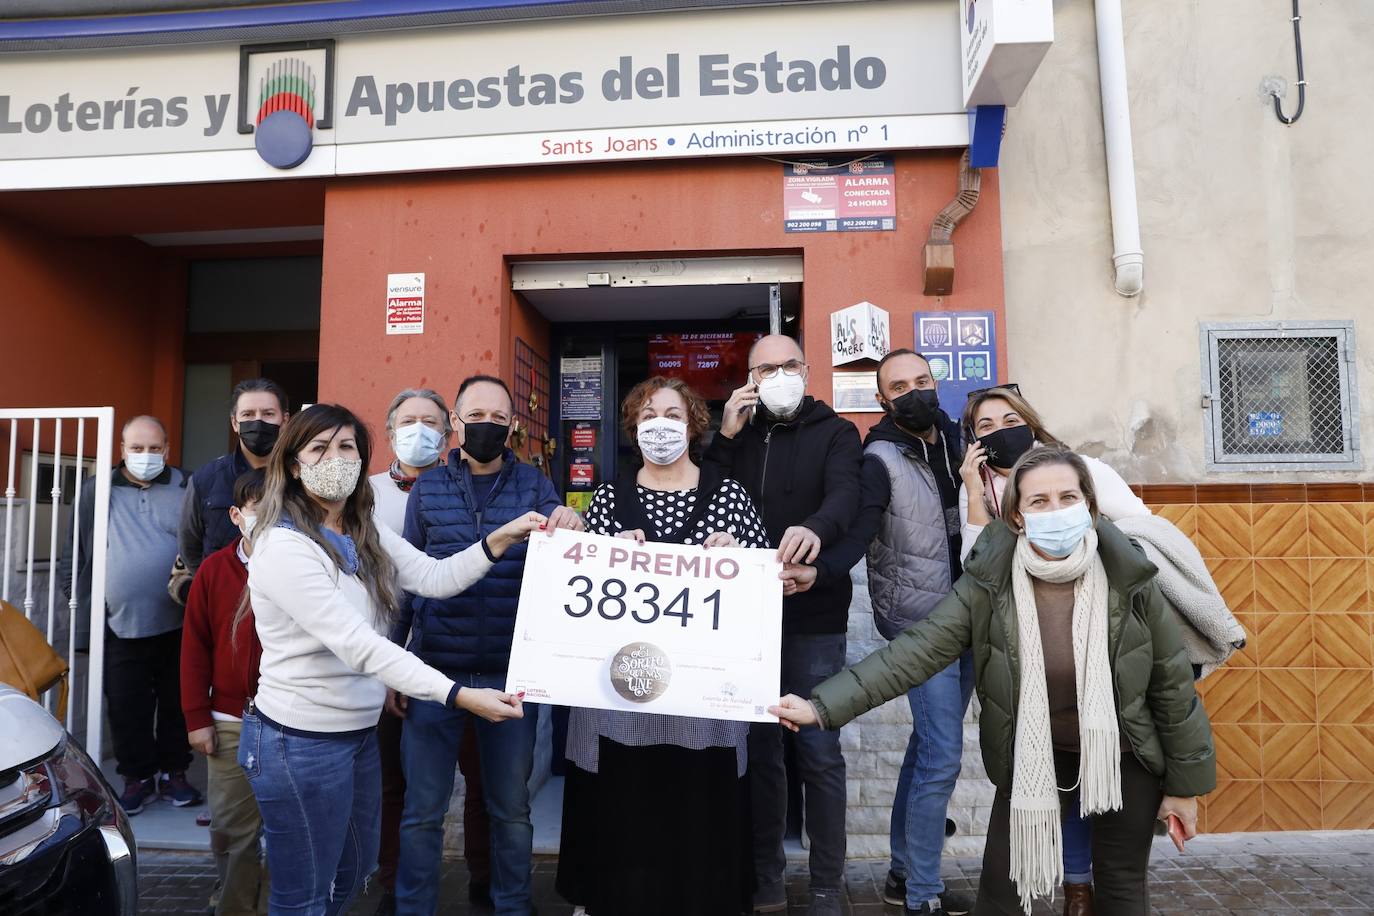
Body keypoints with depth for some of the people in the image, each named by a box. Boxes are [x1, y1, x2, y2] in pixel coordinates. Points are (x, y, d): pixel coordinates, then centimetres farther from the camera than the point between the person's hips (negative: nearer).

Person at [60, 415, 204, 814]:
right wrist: (75, 590, 1)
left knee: (178, 703, 10)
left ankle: (174, 772, 26)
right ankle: (138, 776, 24)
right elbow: (76, 548, 9)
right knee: (127, 707, 8)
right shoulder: (98, 491, 5)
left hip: (178, 624, -1)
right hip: (121, 625, 1)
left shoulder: (187, 489, 1)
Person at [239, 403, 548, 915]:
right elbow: (357, 643, -29)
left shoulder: (366, 535, 7)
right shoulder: (282, 546, -21)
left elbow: (434, 578, -1)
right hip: (301, 743, -8)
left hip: (360, 733, 8)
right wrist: (458, 696, -34)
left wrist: (501, 538, -15)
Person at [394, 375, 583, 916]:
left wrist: (570, 529, -27)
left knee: (511, 809, 13)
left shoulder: (534, 486, 2)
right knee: (423, 811, 9)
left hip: (510, 673, 0)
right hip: (435, 671, 0)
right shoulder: (428, 488, 4)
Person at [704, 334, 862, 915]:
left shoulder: (835, 433, 1)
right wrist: (725, 437, -5)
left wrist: (815, 529, -41)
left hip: (813, 618, -3)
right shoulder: (736, 435, 13)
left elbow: (845, 495, -19)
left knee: (819, 750, 2)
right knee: (758, 746, 11)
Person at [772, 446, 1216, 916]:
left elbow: (1172, 683, -7)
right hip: (1032, 755, 0)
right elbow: (914, 652, -26)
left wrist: (1184, 784, 0)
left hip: (1124, 755, 0)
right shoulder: (989, 585, -21)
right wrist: (822, 706, -35)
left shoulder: (1129, 579, -19)